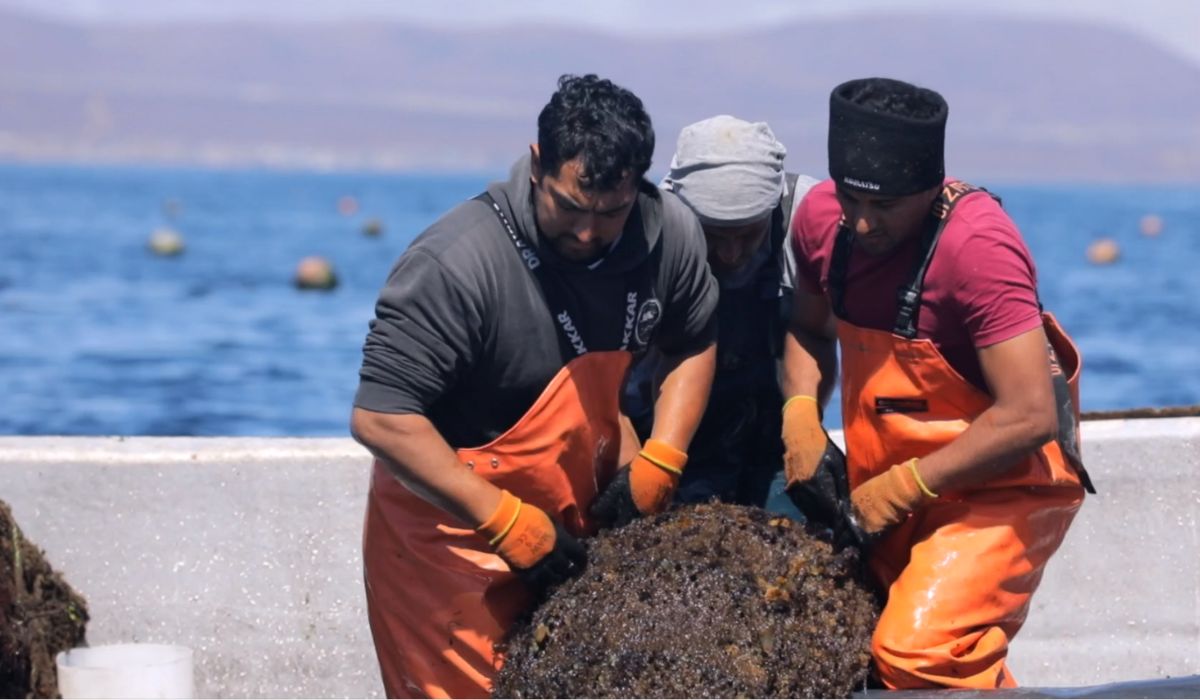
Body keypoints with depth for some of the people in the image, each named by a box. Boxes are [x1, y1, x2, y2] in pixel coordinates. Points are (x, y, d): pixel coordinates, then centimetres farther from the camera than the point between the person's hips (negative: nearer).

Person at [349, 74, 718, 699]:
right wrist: (509, 524, -27)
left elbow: (693, 343, 11)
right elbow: (380, 420, -28)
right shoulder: (456, 265, -28)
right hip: (451, 535, -6)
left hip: (581, 522, 6)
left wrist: (658, 466, -4)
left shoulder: (670, 234, -9)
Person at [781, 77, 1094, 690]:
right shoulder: (821, 217, -8)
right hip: (889, 486, 8)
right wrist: (800, 422, -8)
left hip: (1003, 483, -8)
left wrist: (902, 488, -24)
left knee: (918, 651, -26)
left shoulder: (978, 247, -28)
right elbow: (808, 329, 12)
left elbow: (1029, 417, -30)